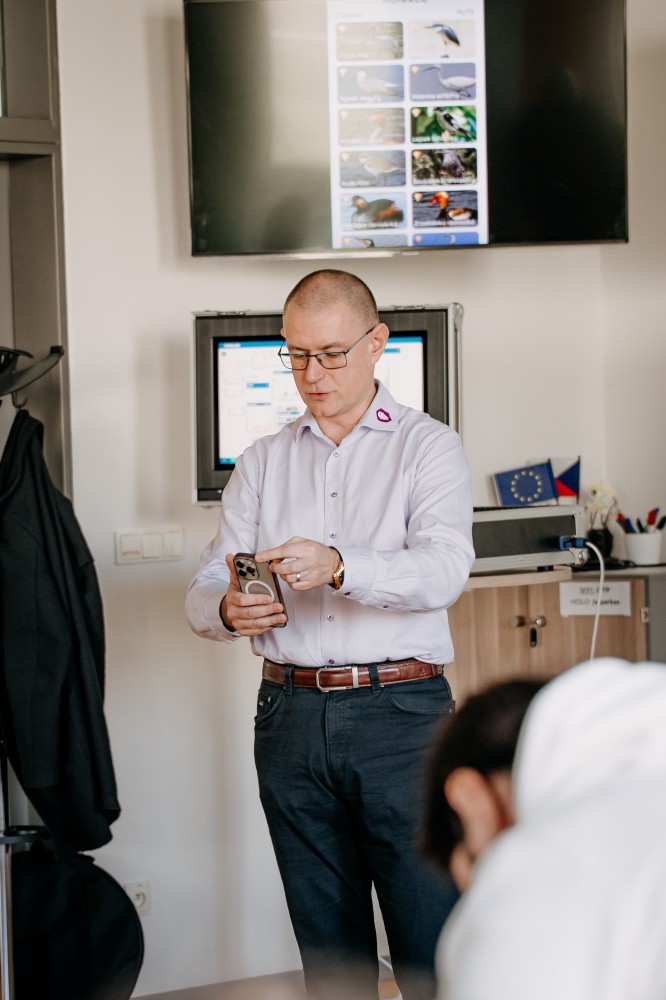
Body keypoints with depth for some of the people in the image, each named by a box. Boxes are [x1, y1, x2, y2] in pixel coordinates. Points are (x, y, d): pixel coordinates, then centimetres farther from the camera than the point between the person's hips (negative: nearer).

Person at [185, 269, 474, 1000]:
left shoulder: (427, 447, 4)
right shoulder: (263, 462, 15)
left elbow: (444, 568, -14)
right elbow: (205, 592, 9)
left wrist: (340, 567, -31)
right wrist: (228, 610, -16)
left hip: (401, 711, -3)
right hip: (291, 713, 4)